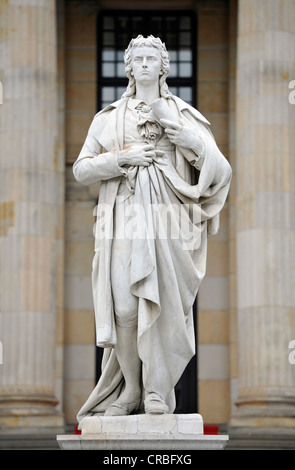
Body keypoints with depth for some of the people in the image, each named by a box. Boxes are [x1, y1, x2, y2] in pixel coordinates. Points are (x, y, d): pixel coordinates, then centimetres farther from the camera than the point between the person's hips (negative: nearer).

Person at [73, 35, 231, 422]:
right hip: (123, 223, 1)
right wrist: (125, 157, -7)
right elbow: (82, 169, 9)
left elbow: (217, 167, 1)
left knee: (163, 306, -9)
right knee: (125, 308, -8)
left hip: (167, 222, 0)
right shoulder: (109, 117, 15)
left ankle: (157, 392, -1)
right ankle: (129, 389, 6)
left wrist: (172, 125, -6)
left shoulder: (184, 115, 12)